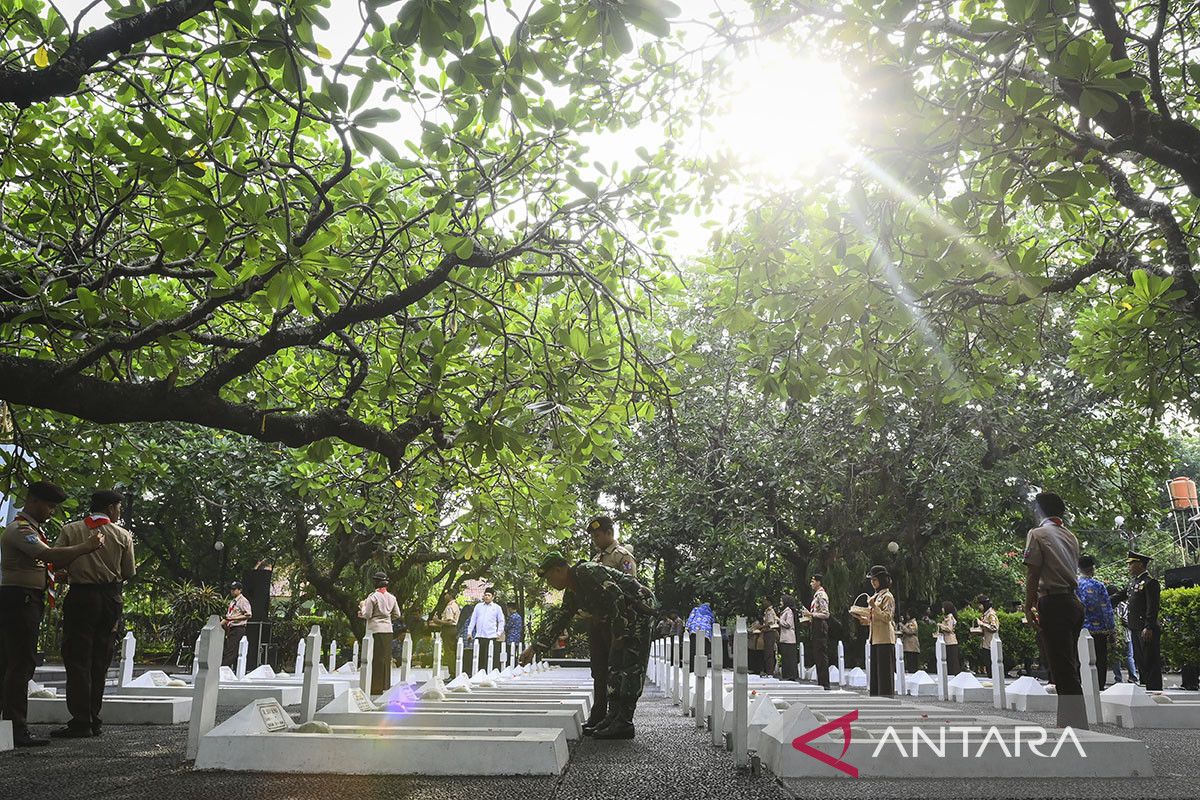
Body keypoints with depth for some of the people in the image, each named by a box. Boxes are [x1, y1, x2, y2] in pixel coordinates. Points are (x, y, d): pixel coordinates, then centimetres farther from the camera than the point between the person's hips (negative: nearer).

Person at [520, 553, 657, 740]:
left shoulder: (587, 572, -19)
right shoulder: (572, 592, 13)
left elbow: (618, 599, -25)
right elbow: (557, 619, 21)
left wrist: (618, 634, -20)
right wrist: (534, 647, 20)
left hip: (639, 609, -11)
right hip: (622, 621, 11)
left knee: (631, 667, -12)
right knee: (614, 667, 8)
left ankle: (624, 723, -14)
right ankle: (614, 717, 11)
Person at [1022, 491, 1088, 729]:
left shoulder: (1038, 534, -6)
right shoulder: (1070, 535, 15)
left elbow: (1032, 574, -9)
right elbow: (1071, 569, 14)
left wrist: (1029, 607, -2)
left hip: (1054, 603, -8)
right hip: (1074, 601, 8)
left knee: (1062, 667, -8)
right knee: (1069, 666, 14)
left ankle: (1077, 729, -9)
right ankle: (1069, 724, 20)